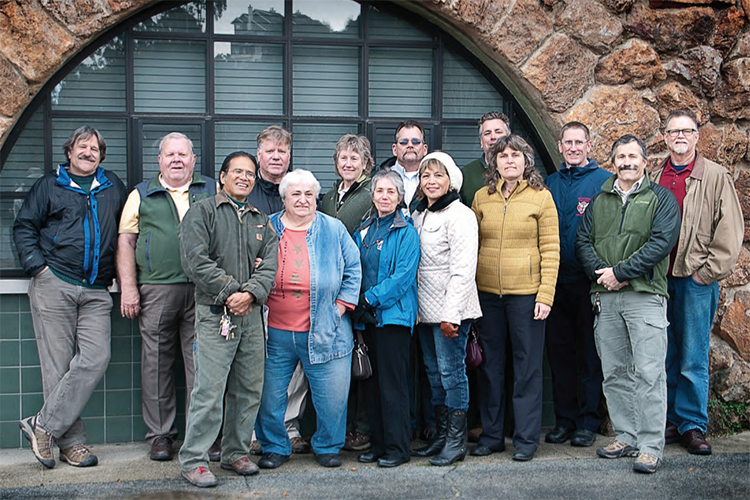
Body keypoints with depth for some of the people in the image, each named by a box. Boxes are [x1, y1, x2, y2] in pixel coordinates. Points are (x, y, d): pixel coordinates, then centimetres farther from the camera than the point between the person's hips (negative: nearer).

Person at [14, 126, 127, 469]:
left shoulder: (113, 186, 17)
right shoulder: (49, 186, 11)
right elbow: (24, 227, 8)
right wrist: (38, 266, -5)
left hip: (97, 292, 2)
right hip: (54, 286, -2)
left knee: (94, 359, -12)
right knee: (58, 363, -3)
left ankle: (44, 425, -4)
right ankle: (71, 440, 3)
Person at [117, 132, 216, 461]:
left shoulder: (212, 191, 15)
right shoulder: (141, 195, 13)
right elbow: (126, 241, 8)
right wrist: (128, 287, -3)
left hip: (203, 291, 0)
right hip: (156, 290, 0)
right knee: (157, 363, 3)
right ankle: (160, 434, 13)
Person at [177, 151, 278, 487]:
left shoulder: (261, 221, 18)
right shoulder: (201, 212, 3)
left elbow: (270, 264, 6)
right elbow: (195, 261, -8)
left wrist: (250, 293, -12)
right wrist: (229, 292, -13)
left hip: (251, 313, 5)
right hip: (215, 313, -5)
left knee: (249, 390, 9)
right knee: (209, 391, -8)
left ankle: (236, 452, 22)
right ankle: (193, 460, 1)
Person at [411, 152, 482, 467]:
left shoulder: (459, 215, -10)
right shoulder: (419, 216, 15)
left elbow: (463, 270, -16)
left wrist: (450, 314, -20)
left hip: (451, 310, -8)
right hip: (426, 310, 8)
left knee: (451, 371, -4)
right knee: (434, 372, 12)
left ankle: (456, 441, 5)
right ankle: (441, 435, 21)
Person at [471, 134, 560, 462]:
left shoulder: (541, 197, -1)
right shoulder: (482, 197, 8)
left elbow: (550, 249, -4)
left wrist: (545, 295, -11)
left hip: (526, 293, -3)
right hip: (487, 293, 3)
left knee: (527, 367, 4)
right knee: (491, 365, 11)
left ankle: (526, 439, 14)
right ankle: (491, 435, 22)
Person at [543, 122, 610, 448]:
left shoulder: (605, 181, -1)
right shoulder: (551, 184, 13)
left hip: (589, 282, -4)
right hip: (556, 282, 5)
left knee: (589, 351, 3)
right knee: (558, 349, 9)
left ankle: (588, 421, 12)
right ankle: (564, 418, 19)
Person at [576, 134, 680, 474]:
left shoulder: (661, 198, 4)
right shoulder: (599, 201, 17)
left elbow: (661, 242, -9)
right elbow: (583, 241, 9)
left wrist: (620, 272, -14)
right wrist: (601, 274, -9)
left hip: (645, 296, -4)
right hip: (605, 298, 5)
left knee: (649, 373, -7)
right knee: (614, 372, 9)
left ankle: (651, 446, -1)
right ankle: (626, 437, 20)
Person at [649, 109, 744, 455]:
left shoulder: (715, 177, 2)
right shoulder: (653, 179, 12)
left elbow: (730, 230, -2)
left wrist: (708, 271, -7)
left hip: (696, 281, -3)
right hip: (657, 280, 4)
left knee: (693, 361, -1)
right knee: (665, 358, 9)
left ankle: (693, 426, 9)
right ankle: (671, 422, 19)